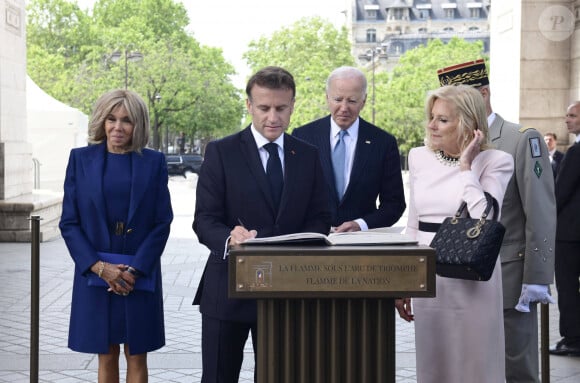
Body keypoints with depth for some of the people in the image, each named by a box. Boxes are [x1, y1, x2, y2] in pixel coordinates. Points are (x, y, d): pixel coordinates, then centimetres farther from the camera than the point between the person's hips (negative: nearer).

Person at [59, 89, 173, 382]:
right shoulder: (81, 159, 2)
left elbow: (162, 222, -1)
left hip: (140, 277, 0)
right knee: (106, 356, 8)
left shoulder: (154, 162, 2)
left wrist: (135, 270, -11)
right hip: (94, 275, 0)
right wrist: (100, 266, -12)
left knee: (136, 356, 5)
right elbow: (69, 222, 0)